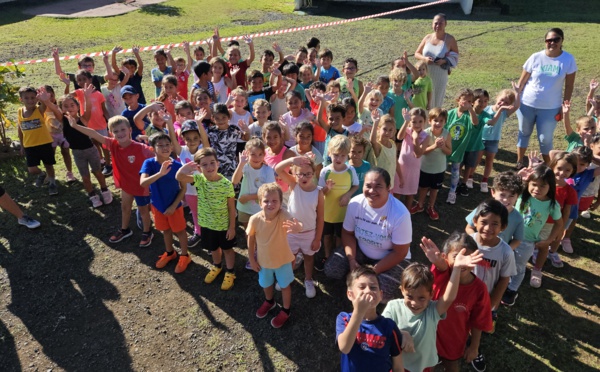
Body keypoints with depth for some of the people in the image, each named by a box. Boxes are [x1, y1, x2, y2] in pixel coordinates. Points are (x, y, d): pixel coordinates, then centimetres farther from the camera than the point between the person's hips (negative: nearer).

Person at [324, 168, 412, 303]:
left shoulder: (400, 214, -30)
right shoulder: (355, 203, -19)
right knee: (331, 270, -12)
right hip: (360, 250, 4)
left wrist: (374, 271, -21)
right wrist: (352, 261, -17)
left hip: (391, 258, -3)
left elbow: (400, 252, -20)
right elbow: (347, 233, -4)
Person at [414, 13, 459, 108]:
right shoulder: (427, 38, 6)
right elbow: (417, 54, 12)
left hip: (440, 75, -2)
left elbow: (455, 57, 4)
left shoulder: (450, 39, -1)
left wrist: (444, 61, -15)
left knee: (437, 101, 5)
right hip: (426, 75, 2)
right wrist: (424, 58, -10)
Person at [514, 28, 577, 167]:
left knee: (545, 139, 5)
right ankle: (519, 162, 31)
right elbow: (522, 82, -2)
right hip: (527, 104, 1)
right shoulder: (536, 57, -8)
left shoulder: (568, 59, -7)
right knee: (524, 133, 15)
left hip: (550, 108, -1)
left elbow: (569, 86, -3)